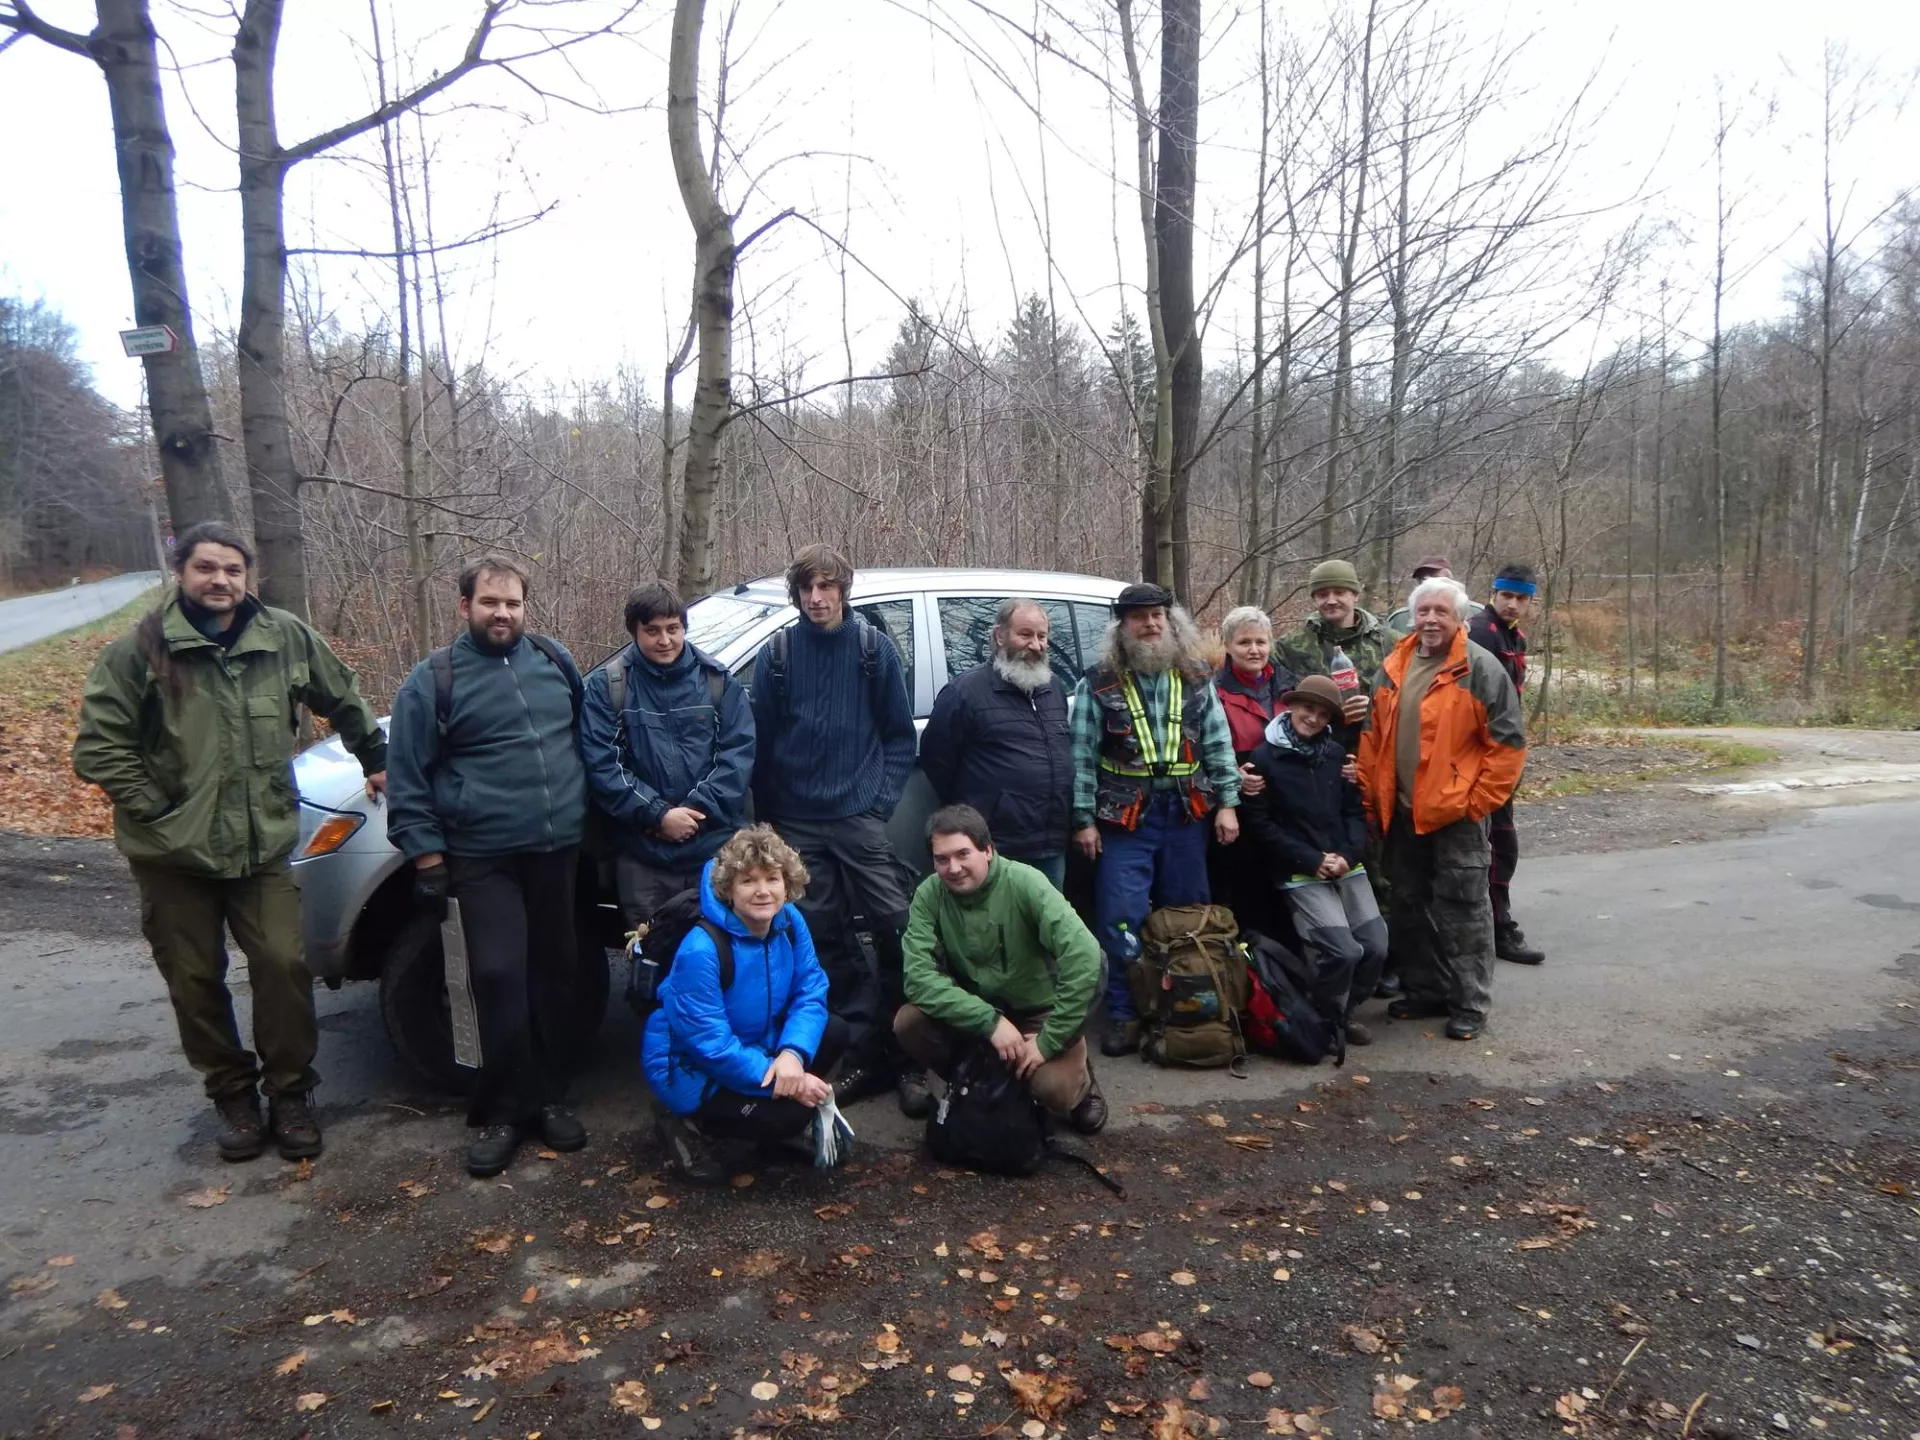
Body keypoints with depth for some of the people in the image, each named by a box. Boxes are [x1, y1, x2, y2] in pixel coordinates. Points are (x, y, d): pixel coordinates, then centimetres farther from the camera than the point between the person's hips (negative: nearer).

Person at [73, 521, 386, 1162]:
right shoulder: (140, 651, -7)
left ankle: (289, 1092, 14)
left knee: (284, 965, -4)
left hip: (263, 846, 1)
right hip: (172, 852, -1)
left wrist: (375, 760, 19)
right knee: (196, 982, 9)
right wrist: (157, 810, -11)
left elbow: (344, 702, 15)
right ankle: (232, 1093, 27)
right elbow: (99, 748, -6)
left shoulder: (286, 638, 0)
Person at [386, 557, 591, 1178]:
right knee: (500, 980, -7)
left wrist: (590, 810, 16)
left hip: (559, 851, 4)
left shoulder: (554, 660, 9)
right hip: (484, 860, -3)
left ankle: (549, 1098, 22)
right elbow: (408, 779, -2)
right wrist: (428, 858, -6)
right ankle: (502, 1111, 8)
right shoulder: (433, 680, -2)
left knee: (553, 974, 9)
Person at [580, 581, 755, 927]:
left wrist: (696, 808, -12)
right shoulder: (607, 685, -1)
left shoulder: (717, 679, 4)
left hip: (717, 848, 1)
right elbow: (601, 763, -7)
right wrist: (658, 814, -13)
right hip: (643, 853, 0)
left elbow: (739, 751, -1)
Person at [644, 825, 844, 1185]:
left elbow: (810, 993, -9)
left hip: (753, 1044, 7)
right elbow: (709, 1044, -28)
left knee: (834, 1032, -10)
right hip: (690, 1068, -7)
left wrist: (793, 1053, -28)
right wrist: (778, 1079, -29)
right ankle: (688, 1125, 0)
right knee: (789, 1113, -24)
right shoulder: (701, 951, -30)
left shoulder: (789, 922, -10)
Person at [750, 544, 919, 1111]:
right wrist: (768, 815, 3)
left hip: (863, 816, -2)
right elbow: (761, 742, 6)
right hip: (798, 825, 2)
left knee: (898, 928, -6)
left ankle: (908, 1053, 7)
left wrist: (885, 799, -6)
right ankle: (865, 1051, 20)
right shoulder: (776, 654, 4)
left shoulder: (874, 648, 2)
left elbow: (900, 735, 4)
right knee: (827, 938, 7)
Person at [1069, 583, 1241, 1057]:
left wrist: (1227, 803, 1)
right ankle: (1124, 1015, 8)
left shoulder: (1195, 679, 7)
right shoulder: (1099, 684, -3)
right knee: (1122, 921, -5)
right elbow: (1082, 757, -4)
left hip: (1186, 815, 3)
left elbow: (1219, 745, 8)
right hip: (1125, 818, -3)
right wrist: (1084, 820, -8)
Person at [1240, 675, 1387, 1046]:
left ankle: (1345, 1011, 21)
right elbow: (1260, 824, -7)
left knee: (1376, 947, -4)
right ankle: (1327, 1021, 9)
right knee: (1343, 950, -17)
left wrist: (1348, 855, -6)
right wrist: (1312, 860, -12)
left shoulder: (1336, 753, 9)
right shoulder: (1264, 757, -5)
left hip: (1347, 867, 5)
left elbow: (1356, 811, 12)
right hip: (1299, 873, -5)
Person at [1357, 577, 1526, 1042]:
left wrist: (1479, 801, -11)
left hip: (1456, 813, -6)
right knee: (1410, 907, 14)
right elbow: (1373, 737, 13)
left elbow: (1508, 742, -9)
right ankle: (1424, 991, 27)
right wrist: (1372, 801, 8)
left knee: (1462, 909, 1)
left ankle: (1468, 1005, 11)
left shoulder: (1480, 669, -8)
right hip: (1402, 812, 6)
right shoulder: (1394, 667, 9)